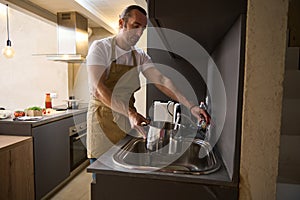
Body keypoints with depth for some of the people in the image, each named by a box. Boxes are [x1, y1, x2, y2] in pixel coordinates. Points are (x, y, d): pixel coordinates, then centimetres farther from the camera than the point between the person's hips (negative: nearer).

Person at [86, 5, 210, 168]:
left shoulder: (140, 56, 7)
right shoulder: (100, 47, -8)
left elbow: (161, 81, -4)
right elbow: (98, 89, -20)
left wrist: (190, 106, -17)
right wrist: (130, 112, -33)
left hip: (128, 120, 4)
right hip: (103, 118, -4)